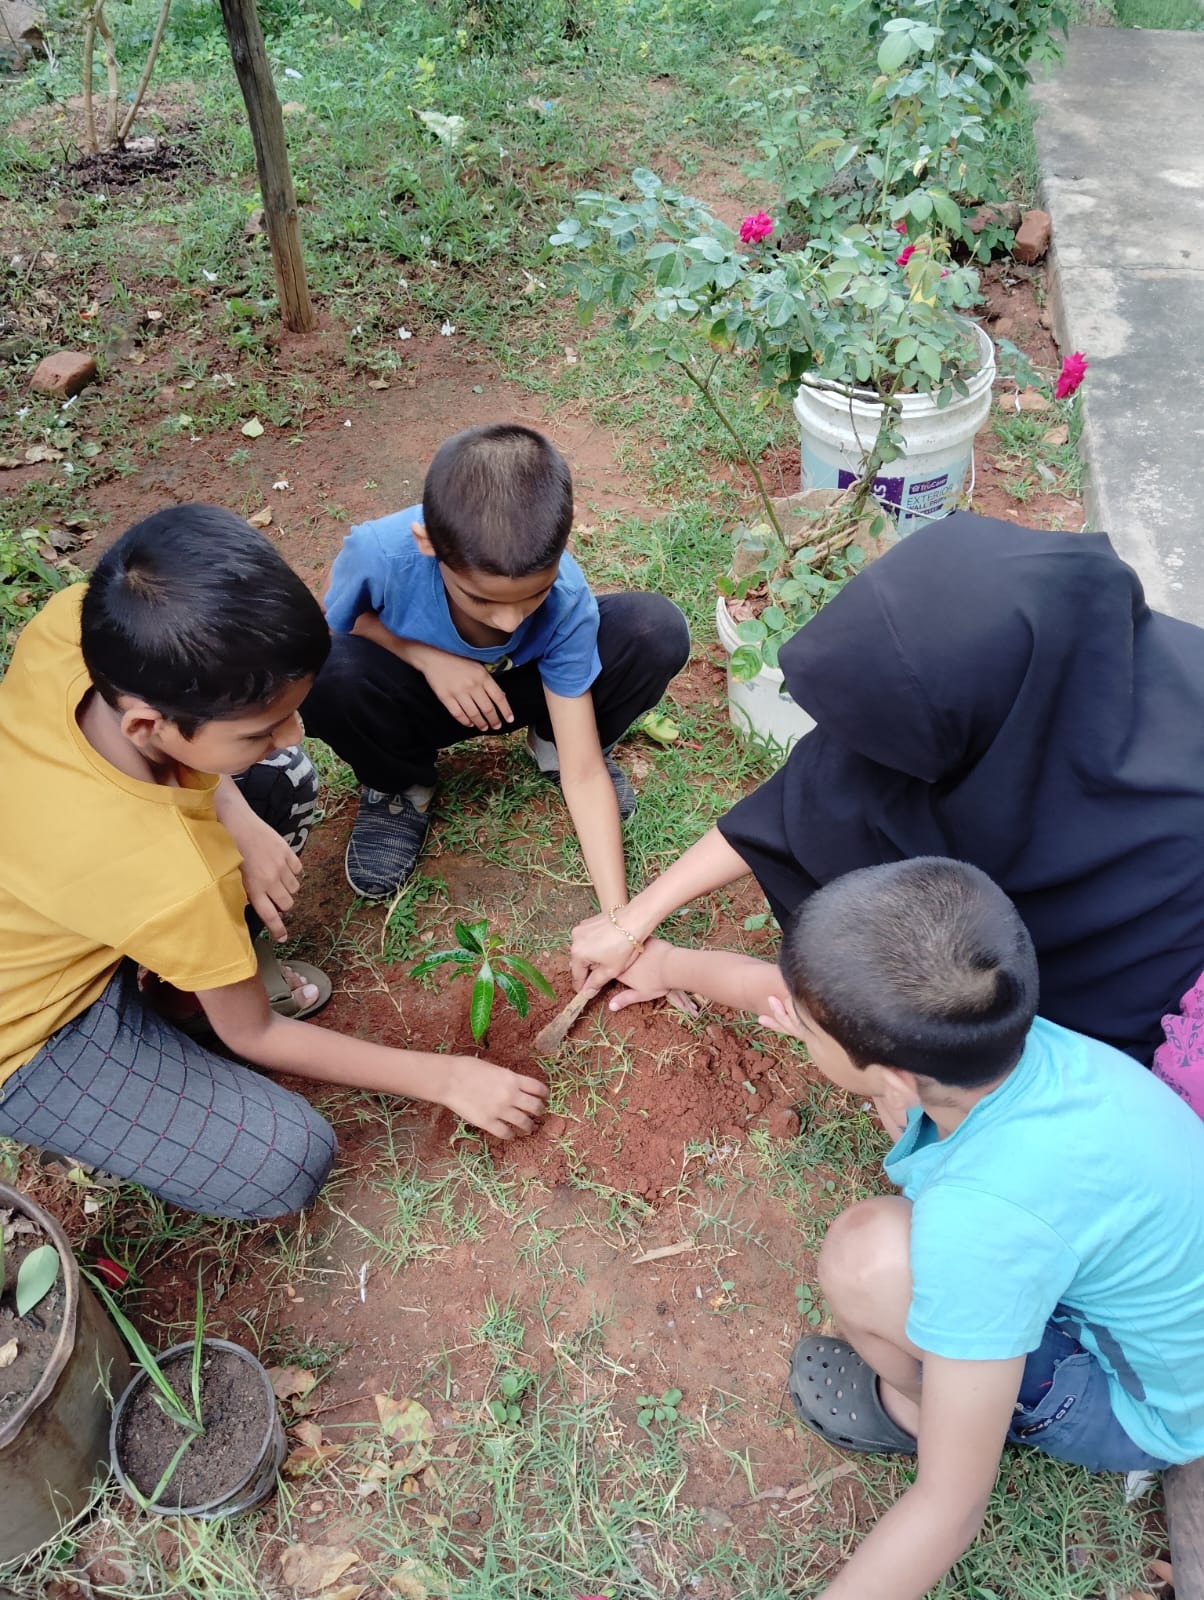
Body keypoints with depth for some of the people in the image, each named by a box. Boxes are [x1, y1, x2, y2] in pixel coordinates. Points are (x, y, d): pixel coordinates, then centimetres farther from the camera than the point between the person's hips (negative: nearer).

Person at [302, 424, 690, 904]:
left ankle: (555, 744, 6)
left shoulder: (566, 603, -31)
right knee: (327, 673, -36)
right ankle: (400, 787, -2)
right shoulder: (379, 553, -36)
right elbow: (332, 627, -10)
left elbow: (584, 776, -26)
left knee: (658, 632, -25)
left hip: (514, 688, 1)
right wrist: (423, 655, -29)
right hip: (417, 689, 0)